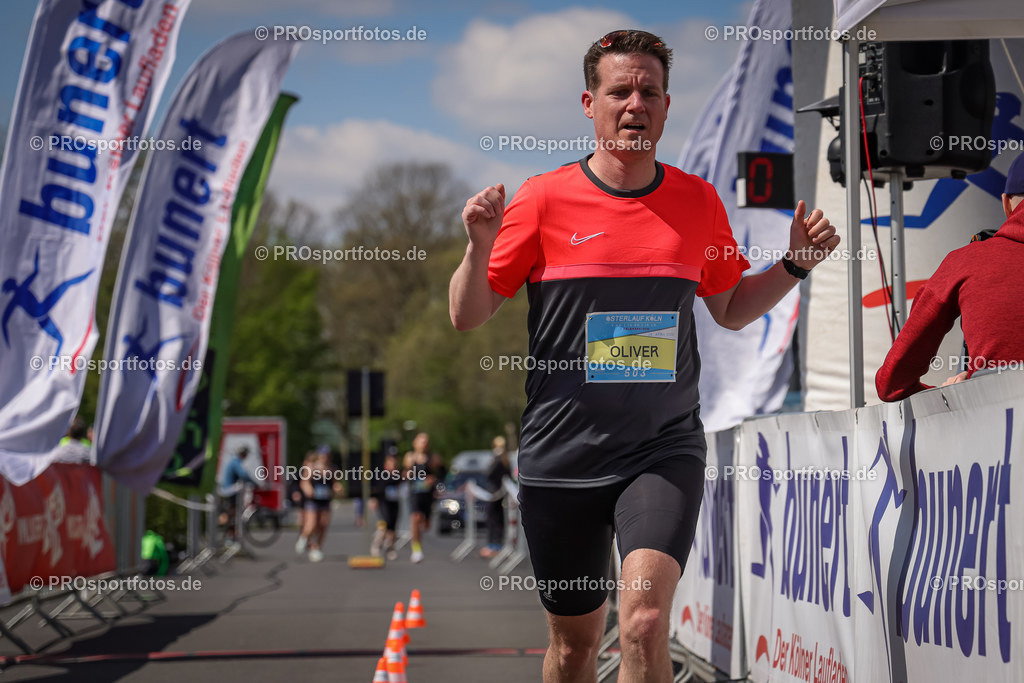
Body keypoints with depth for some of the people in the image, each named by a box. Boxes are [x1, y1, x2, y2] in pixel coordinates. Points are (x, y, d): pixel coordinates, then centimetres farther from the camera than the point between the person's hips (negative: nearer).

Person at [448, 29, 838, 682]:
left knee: (645, 622, -22)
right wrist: (480, 245, -17)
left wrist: (796, 262, 4)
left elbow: (732, 308, 20)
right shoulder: (543, 199, -2)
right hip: (561, 453, 0)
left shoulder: (699, 201, 5)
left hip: (664, 450, 0)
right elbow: (467, 316, 1)